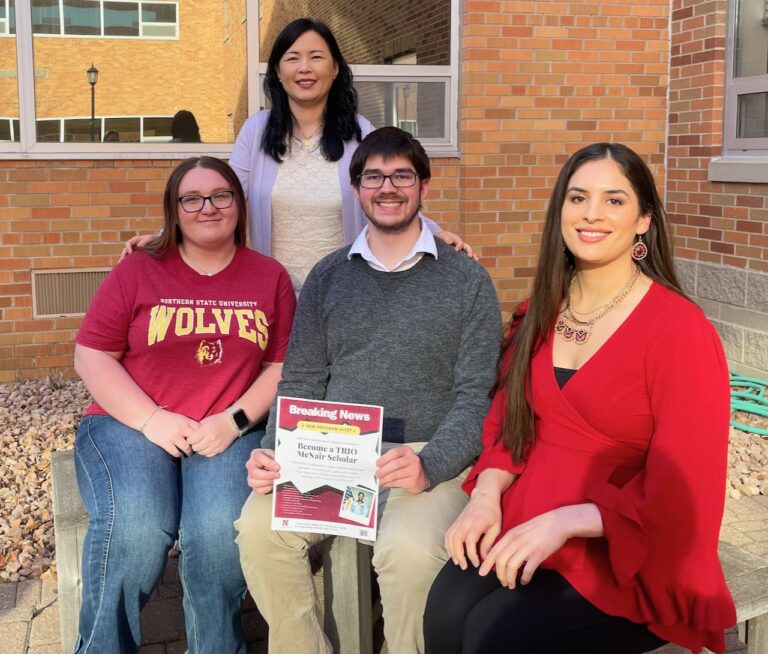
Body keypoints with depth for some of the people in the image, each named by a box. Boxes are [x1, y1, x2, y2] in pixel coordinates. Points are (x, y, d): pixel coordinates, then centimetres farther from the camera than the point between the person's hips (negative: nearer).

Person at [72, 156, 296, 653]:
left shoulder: (271, 277, 9)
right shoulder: (138, 272, 5)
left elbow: (281, 365, 6)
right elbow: (91, 357, 2)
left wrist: (235, 421, -10)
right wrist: (150, 419, -11)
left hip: (229, 432, 1)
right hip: (130, 425, 0)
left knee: (221, 531, -28)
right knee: (135, 528, -29)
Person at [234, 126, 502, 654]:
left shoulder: (468, 281, 5)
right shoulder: (328, 276, 14)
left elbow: (476, 397, -2)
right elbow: (301, 384, 11)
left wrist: (428, 466, -19)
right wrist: (274, 453, -8)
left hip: (430, 457, -2)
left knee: (409, 550, -33)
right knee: (259, 527, -25)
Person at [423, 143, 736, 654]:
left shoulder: (680, 329, -11)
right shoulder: (542, 313, 8)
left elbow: (681, 492, -13)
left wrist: (563, 522, -22)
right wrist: (487, 494, -7)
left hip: (627, 555, -4)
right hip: (524, 531, 5)